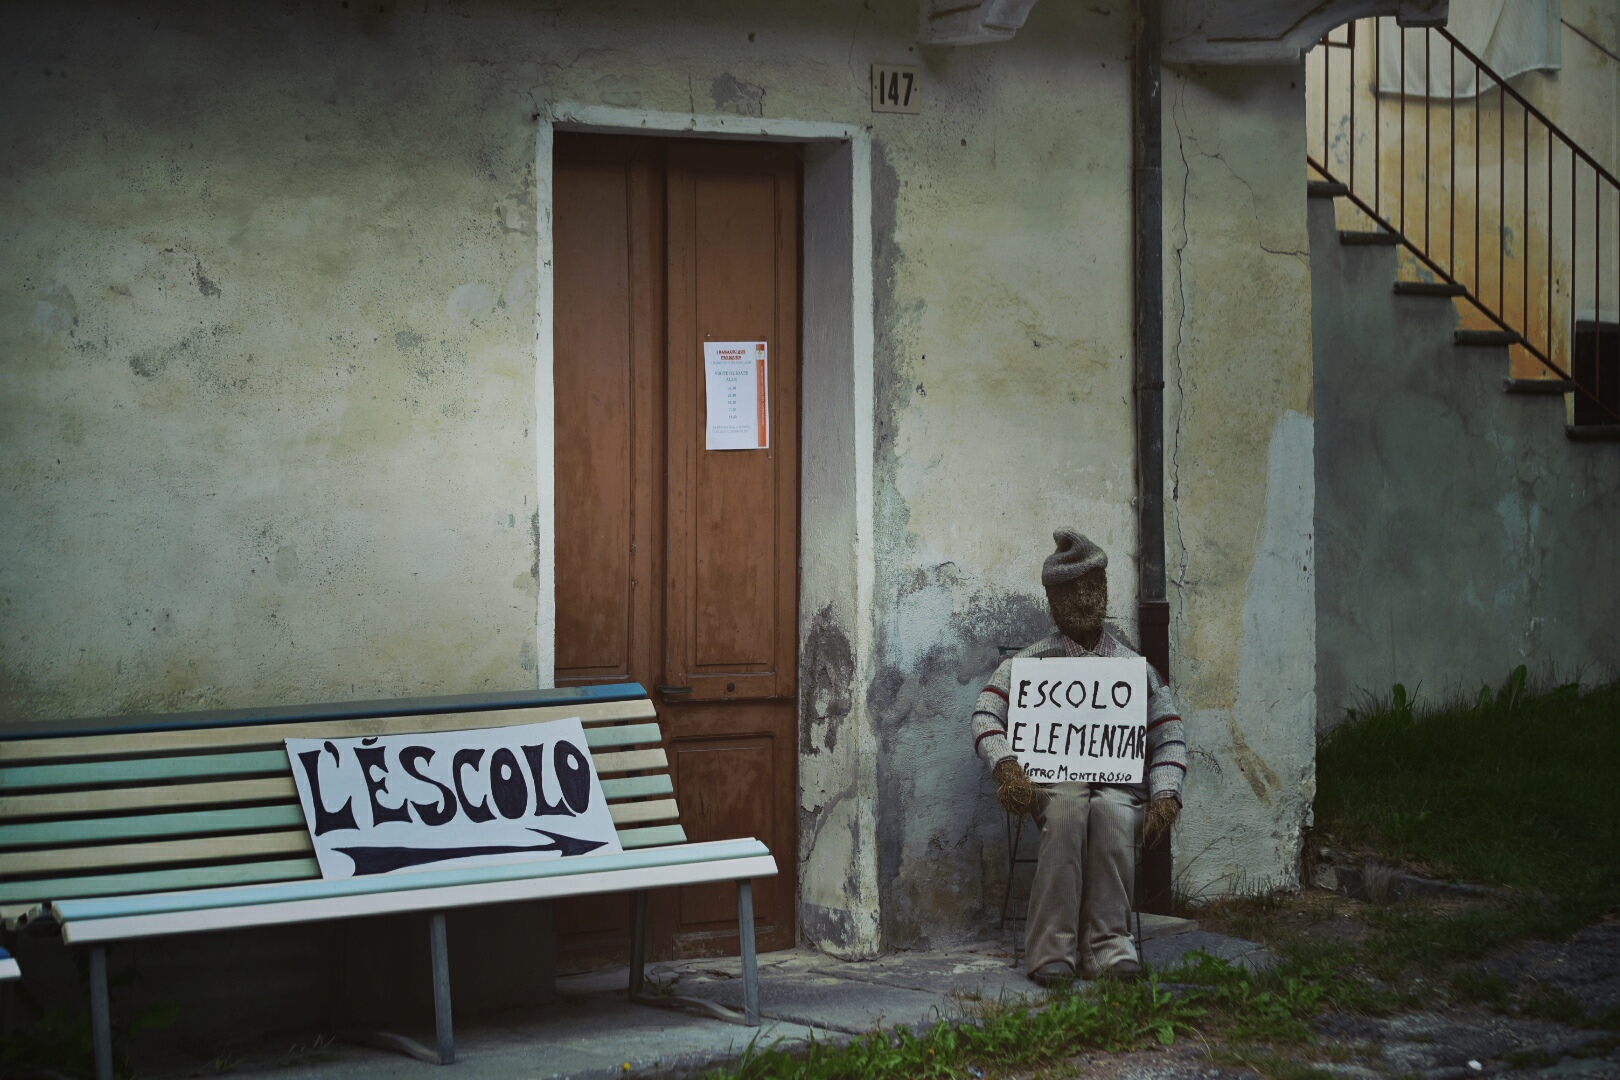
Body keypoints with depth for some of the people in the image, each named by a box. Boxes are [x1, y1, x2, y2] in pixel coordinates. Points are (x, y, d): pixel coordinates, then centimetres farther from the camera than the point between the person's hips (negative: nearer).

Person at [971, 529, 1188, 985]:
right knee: (1068, 812, -37)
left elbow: (1169, 739, 12)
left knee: (1111, 813, -36)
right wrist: (1006, 767, -17)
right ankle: (1052, 950, -39)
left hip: (1121, 786, 1)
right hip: (1053, 782, -1)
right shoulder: (1031, 662, 14)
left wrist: (1166, 795, -7)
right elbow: (986, 714, 3)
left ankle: (1107, 945, -37)